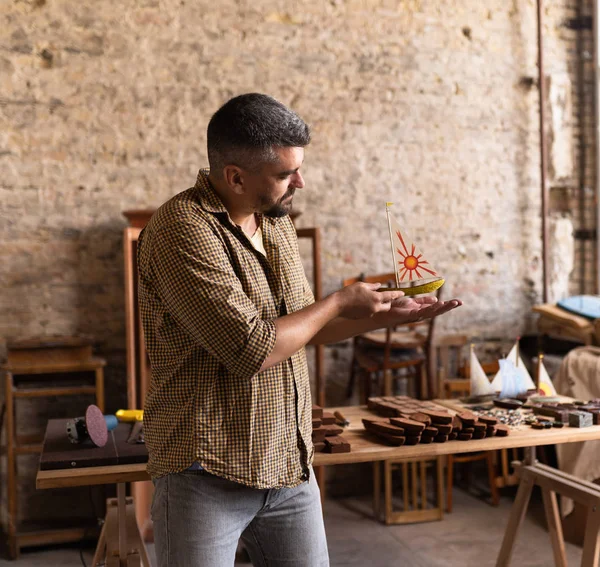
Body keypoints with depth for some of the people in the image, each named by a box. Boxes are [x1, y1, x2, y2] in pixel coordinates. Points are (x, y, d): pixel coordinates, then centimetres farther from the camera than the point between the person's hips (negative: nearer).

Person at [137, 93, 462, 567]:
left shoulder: (277, 221, 8)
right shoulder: (182, 229, -19)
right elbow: (252, 349, -24)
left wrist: (387, 316, 7)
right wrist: (339, 303, -10)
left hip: (290, 468, 7)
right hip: (208, 474, -7)